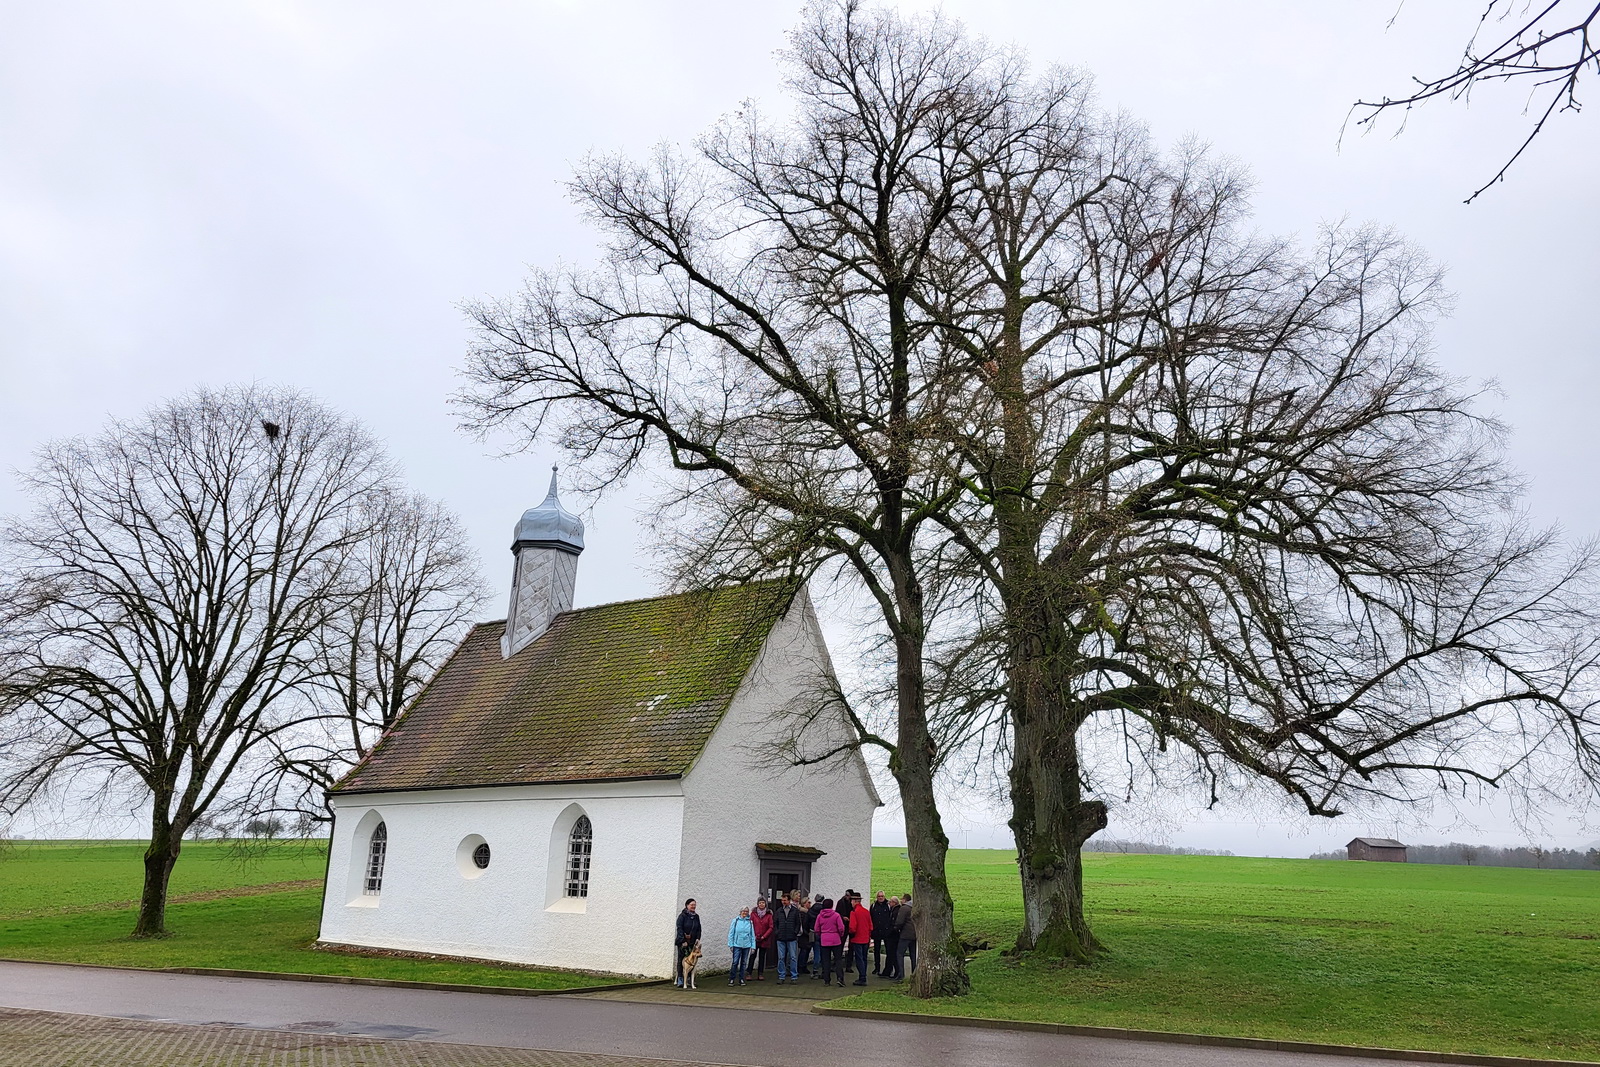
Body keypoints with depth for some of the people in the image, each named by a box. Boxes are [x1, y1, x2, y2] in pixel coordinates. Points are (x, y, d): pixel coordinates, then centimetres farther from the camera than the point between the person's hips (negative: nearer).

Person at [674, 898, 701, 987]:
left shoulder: (696, 917, 11)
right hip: (682, 942, -4)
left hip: (692, 943, 4)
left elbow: (699, 929, 14)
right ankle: (680, 979, 1)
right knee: (681, 960, -3)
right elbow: (679, 929, -10)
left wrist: (698, 939, -1)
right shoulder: (682, 916, -5)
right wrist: (683, 941, -15)